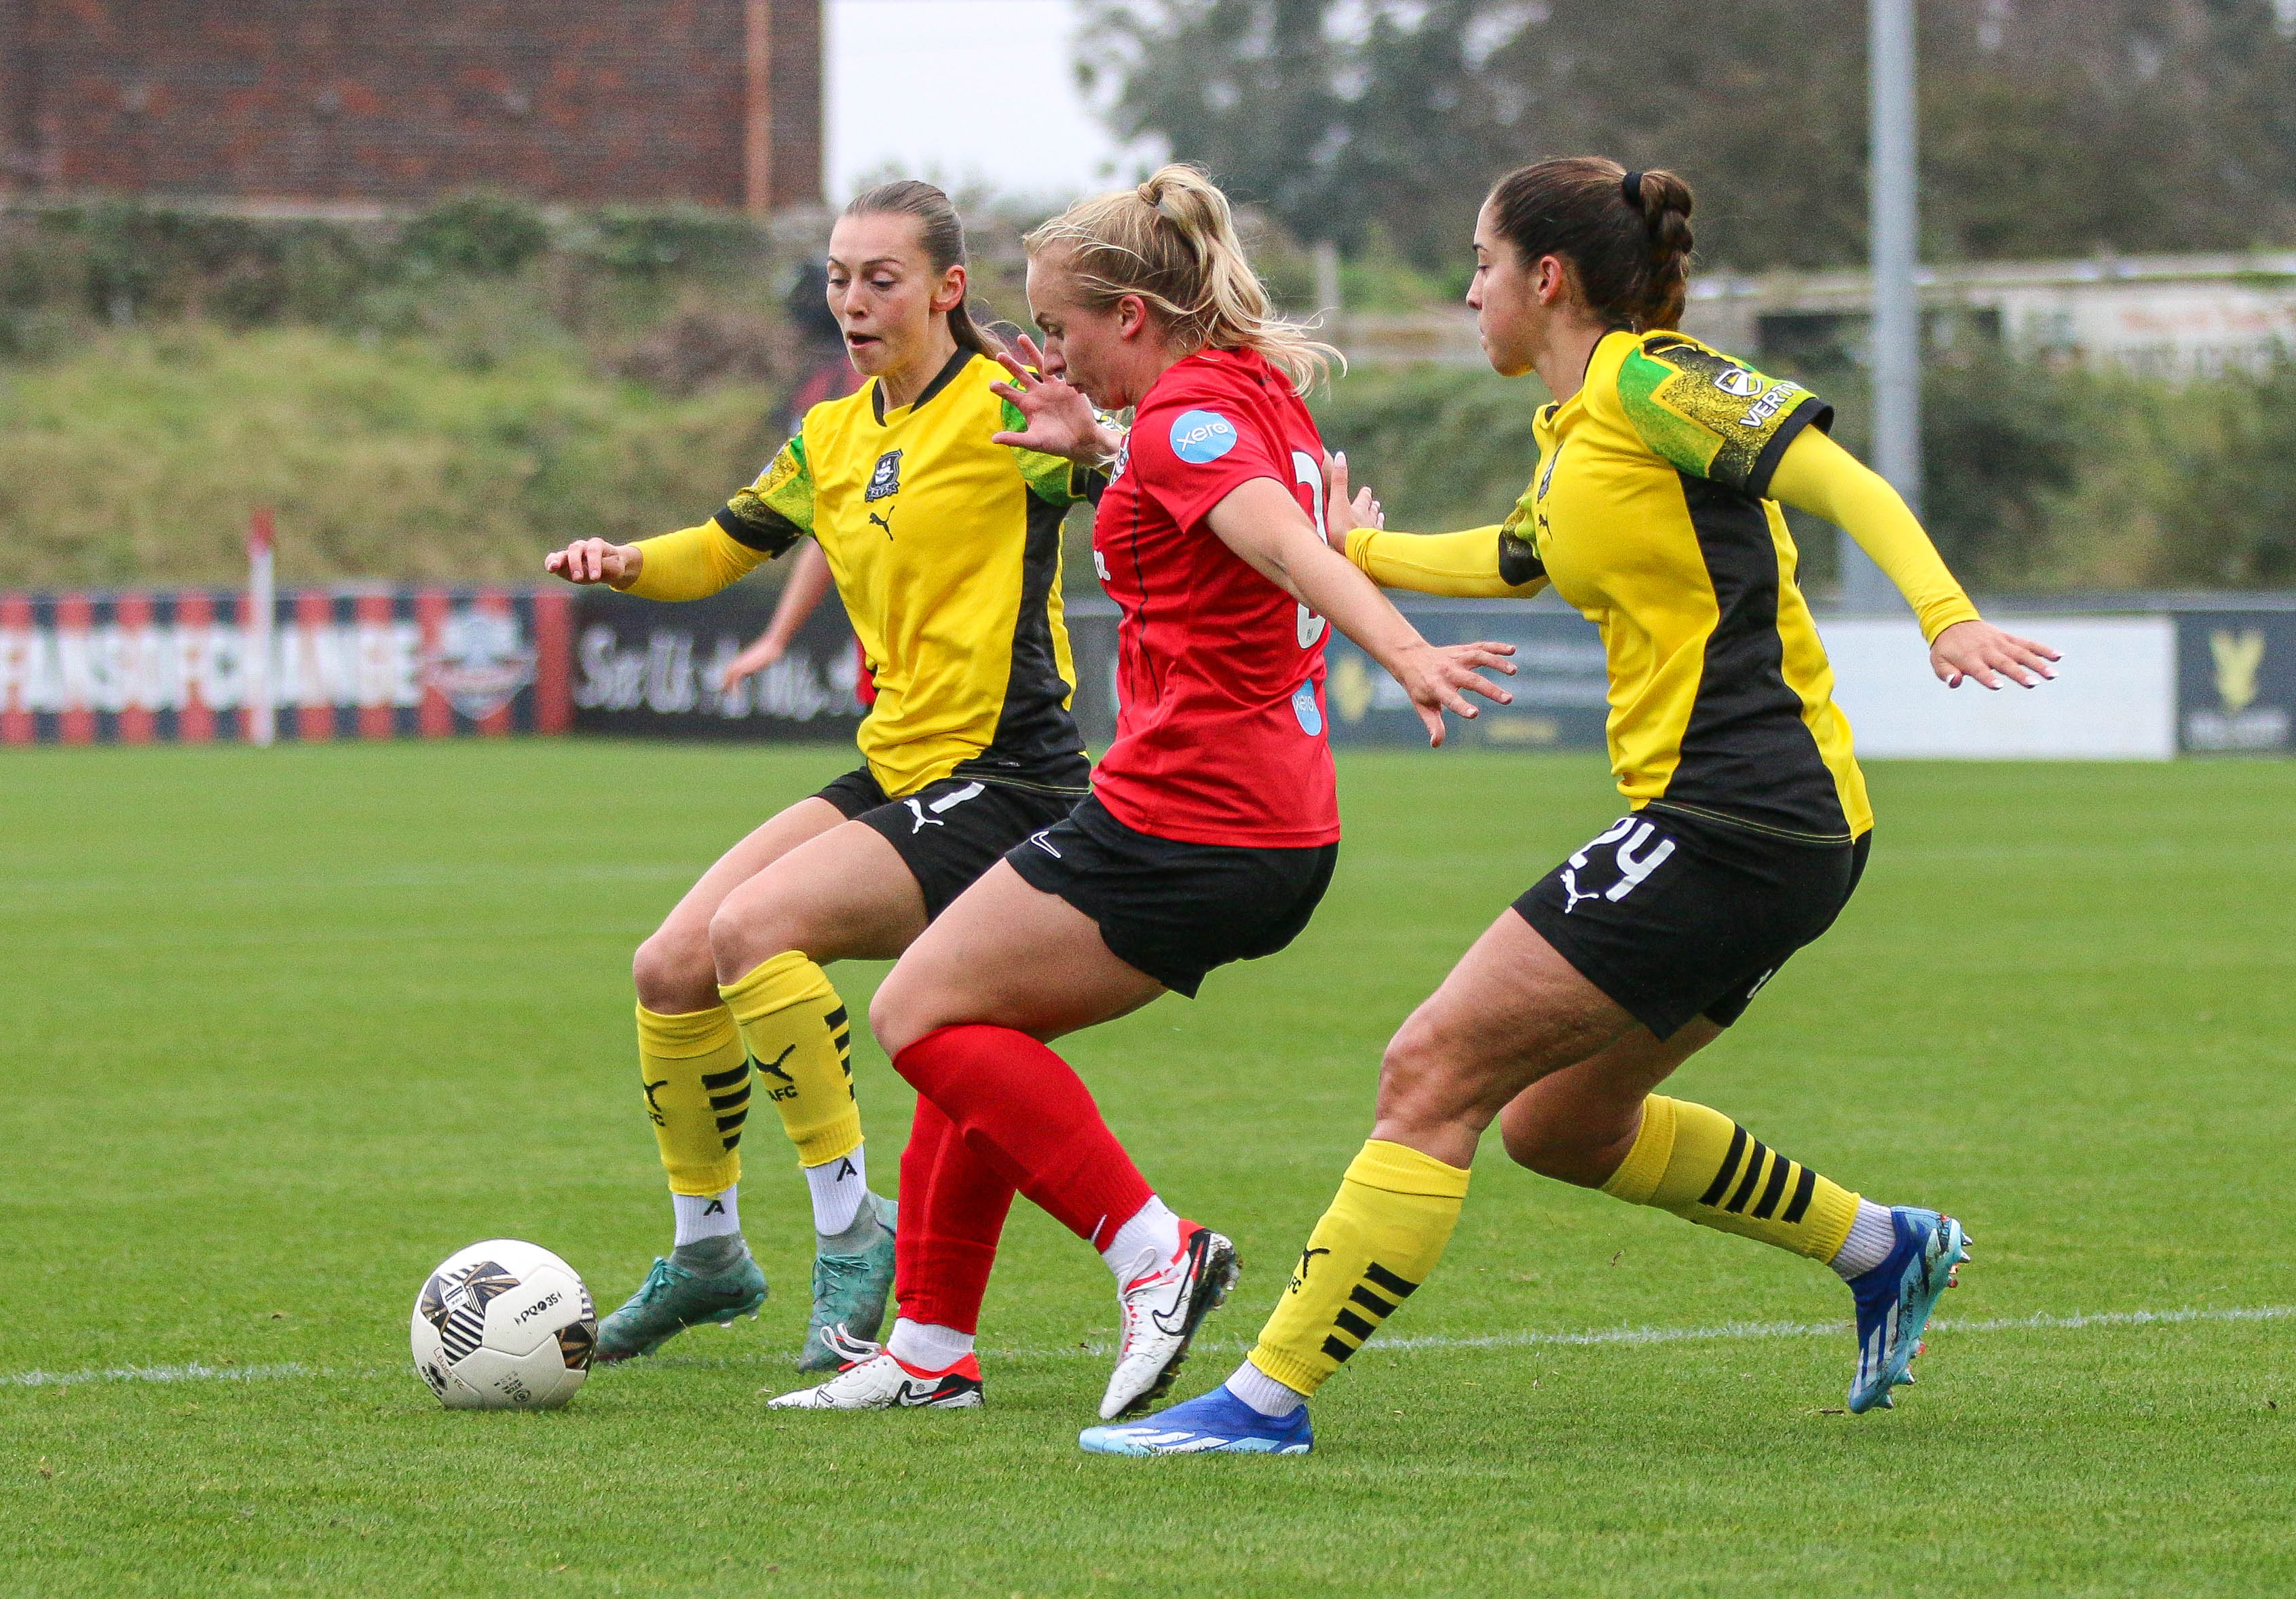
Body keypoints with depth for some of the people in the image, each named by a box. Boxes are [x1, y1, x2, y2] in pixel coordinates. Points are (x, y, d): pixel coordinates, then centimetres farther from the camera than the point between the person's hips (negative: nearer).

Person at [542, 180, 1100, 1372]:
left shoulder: (1001, 412, -10)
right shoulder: (833, 440, 13)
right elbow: (722, 549, 24)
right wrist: (624, 565, 2)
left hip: (1004, 783, -8)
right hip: (894, 775, 8)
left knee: (755, 926, -26)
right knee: (672, 967, 1)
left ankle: (850, 1227, -14)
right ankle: (707, 1252, 20)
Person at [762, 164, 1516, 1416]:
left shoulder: (1188, 411, -13)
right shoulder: (1260, 391, 15)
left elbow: (1288, 546, -31)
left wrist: (1405, 654, -46)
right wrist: (1098, 446, 24)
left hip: (1183, 819, -10)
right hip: (1283, 831, 10)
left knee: (921, 1012, -4)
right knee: (974, 1028, 16)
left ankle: (1150, 1245, -11)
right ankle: (930, 1352, 17)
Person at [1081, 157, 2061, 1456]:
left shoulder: (1650, 383, -8)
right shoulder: (1577, 435, 19)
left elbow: (1844, 481, -18)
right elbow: (1515, 560, 37)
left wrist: (1948, 616, -32)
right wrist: (1343, 552, 42)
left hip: (1737, 826, -10)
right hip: (1771, 831, 10)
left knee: (1436, 1070, -10)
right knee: (1559, 1123, 20)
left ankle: (1270, 1397, -10)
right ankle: (1882, 1247, 27)